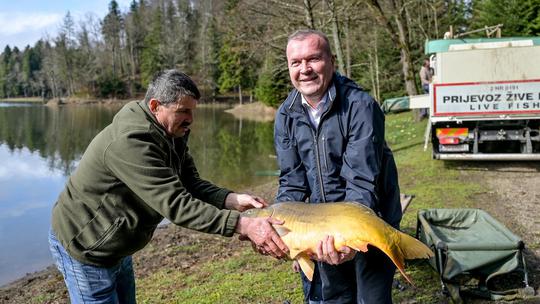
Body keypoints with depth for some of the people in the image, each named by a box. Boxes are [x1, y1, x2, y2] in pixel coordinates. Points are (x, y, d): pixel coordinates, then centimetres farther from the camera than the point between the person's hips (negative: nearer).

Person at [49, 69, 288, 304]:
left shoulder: (173, 134, -2)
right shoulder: (130, 142, -33)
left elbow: (191, 184, -5)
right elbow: (175, 205, -38)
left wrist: (233, 200, -23)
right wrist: (244, 225, -42)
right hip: (82, 247, -9)